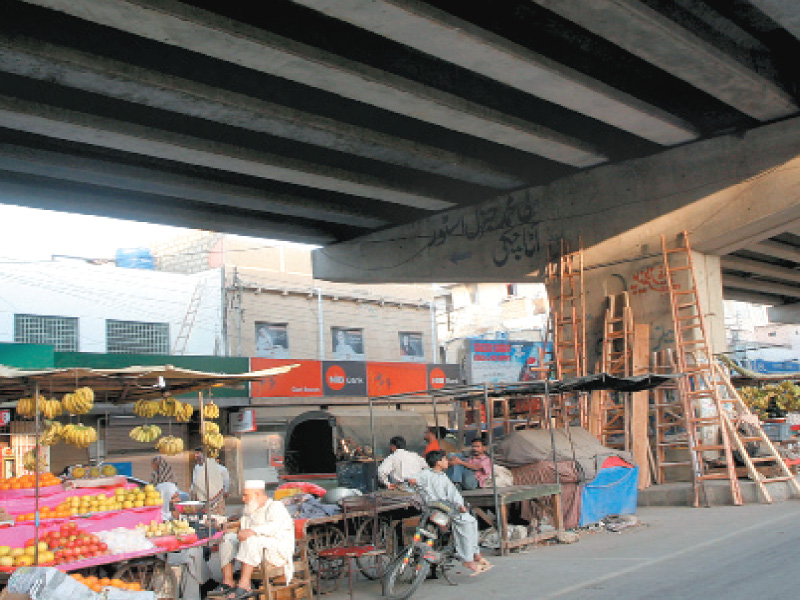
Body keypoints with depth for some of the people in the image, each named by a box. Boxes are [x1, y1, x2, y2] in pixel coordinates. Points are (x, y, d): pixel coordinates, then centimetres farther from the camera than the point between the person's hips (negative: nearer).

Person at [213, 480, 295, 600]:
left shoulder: (275, 507, -4)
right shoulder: (251, 511, 23)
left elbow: (275, 526, -24)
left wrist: (253, 531, -36)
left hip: (277, 552, -9)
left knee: (251, 540, -33)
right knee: (228, 538, -2)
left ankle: (244, 585, -38)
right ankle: (228, 582, -12)